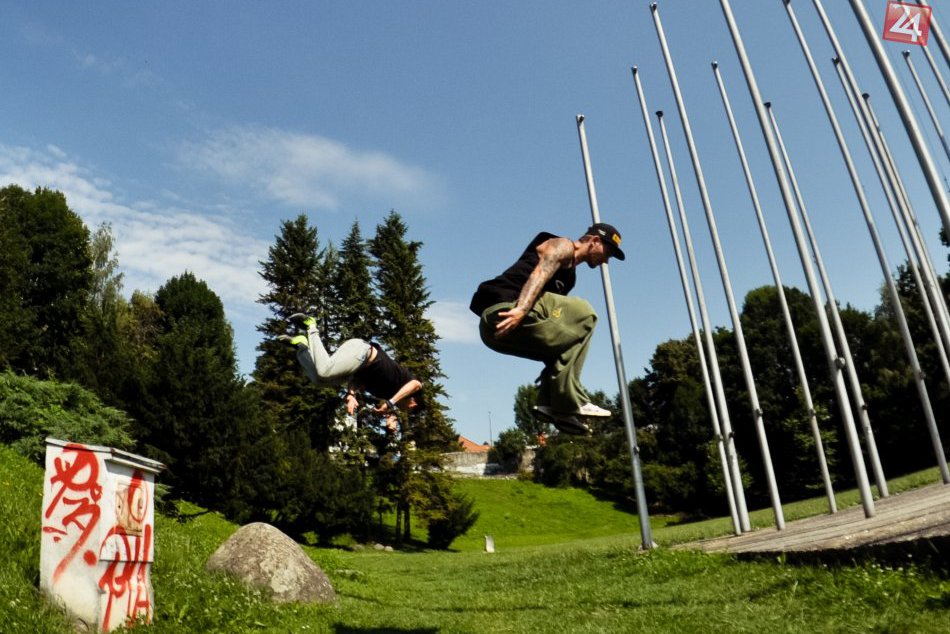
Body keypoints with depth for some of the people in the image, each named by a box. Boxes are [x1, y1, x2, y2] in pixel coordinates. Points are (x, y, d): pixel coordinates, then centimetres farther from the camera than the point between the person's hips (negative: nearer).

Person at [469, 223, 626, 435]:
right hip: (505, 311, -10)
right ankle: (569, 403, -16)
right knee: (583, 315, -14)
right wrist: (522, 309, -32)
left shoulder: (569, 271, 32)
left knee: (564, 344, 21)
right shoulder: (562, 246, 6)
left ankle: (551, 404, 4)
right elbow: (541, 273, -14)